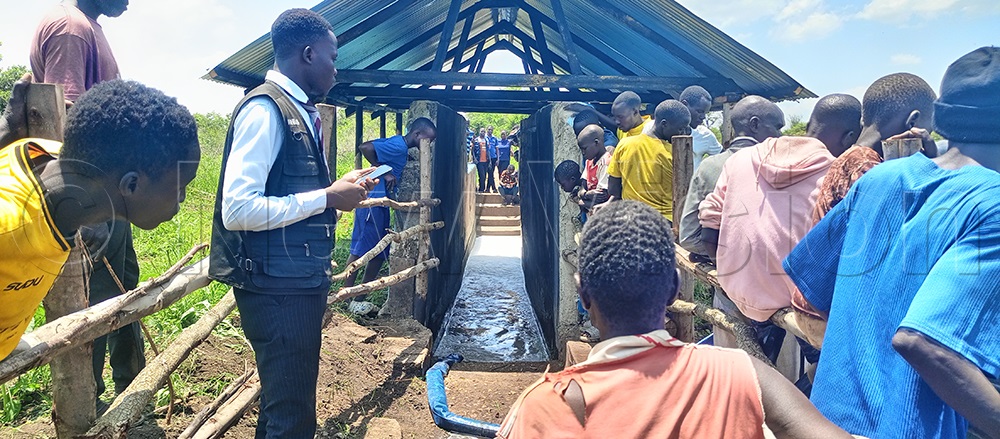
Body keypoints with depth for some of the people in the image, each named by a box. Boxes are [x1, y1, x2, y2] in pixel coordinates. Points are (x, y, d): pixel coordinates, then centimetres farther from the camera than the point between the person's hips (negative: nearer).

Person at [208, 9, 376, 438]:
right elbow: (237, 209, -25)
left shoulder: (299, 110, 11)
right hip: (277, 288, -9)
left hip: (302, 282, 9)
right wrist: (327, 198, -19)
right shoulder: (265, 108, -16)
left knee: (287, 403, 23)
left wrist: (341, 186, 10)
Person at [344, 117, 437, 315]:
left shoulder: (400, 145, 14)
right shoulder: (398, 146, -15)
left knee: (380, 253, 10)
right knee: (361, 249, -6)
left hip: (381, 203, 10)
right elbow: (365, 148, -24)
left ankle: (360, 299, 15)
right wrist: (383, 172, -16)